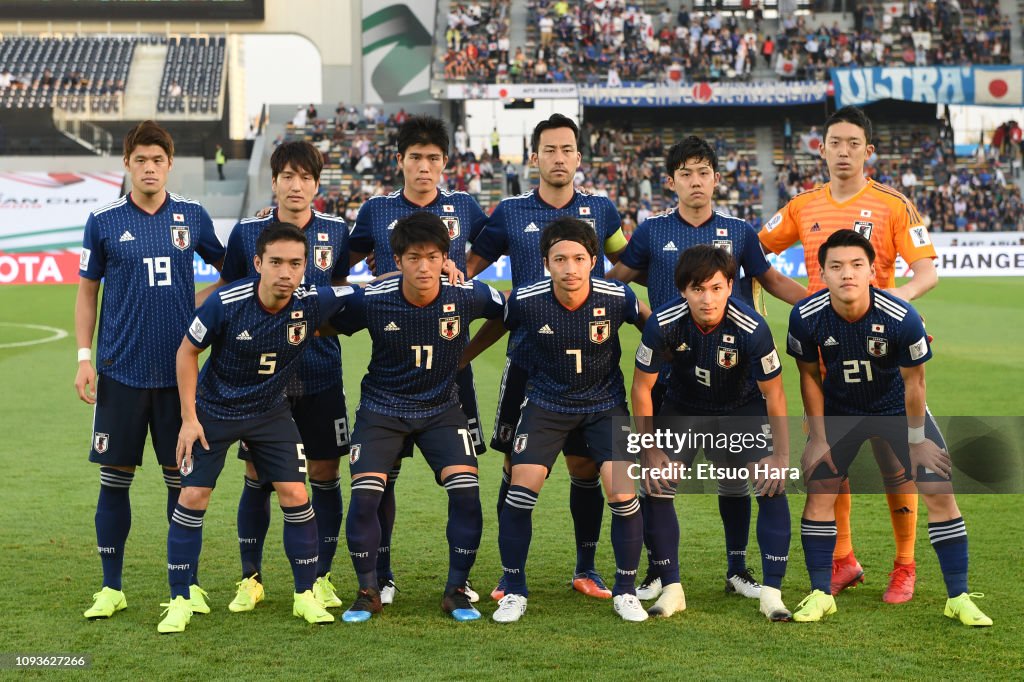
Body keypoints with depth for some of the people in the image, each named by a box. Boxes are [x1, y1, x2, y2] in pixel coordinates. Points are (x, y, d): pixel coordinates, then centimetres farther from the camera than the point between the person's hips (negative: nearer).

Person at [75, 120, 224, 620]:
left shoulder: (192, 216, 4)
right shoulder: (104, 222, 1)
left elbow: (228, 266, 18)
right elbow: (87, 292, 7)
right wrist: (84, 358, -1)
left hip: (179, 371, 1)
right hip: (120, 372, -1)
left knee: (182, 477, 5)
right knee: (115, 478, 3)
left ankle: (186, 584, 16)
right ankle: (111, 587, 14)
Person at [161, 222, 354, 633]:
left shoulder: (312, 303, -21)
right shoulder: (226, 303, -26)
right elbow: (187, 352, -11)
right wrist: (189, 418, -12)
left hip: (271, 412, 2)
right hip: (213, 410, -2)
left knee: (295, 495, -6)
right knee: (193, 497, -5)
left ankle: (305, 595, 10)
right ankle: (179, 601, 7)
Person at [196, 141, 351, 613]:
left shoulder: (335, 232, 2)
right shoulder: (246, 232, -1)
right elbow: (226, 286, 11)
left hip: (320, 376, 1)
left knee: (324, 475, 4)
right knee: (257, 477, 4)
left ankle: (321, 578, 18)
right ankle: (250, 579, 19)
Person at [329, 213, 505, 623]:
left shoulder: (467, 296, -18)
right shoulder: (372, 301, -19)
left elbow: (512, 312, 1)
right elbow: (326, 326, -1)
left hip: (441, 408, 1)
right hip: (382, 407, -1)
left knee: (466, 490, -16)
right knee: (364, 494, -15)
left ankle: (456, 590, 3)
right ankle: (368, 592, 5)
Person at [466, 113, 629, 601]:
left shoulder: (600, 210, 6)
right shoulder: (510, 212, 3)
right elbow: (467, 267, 8)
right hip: (527, 358, -1)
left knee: (585, 467, 5)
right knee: (517, 468, 0)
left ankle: (586, 569, 19)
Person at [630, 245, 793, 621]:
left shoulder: (752, 328, -32)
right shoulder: (663, 323, -28)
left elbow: (774, 395, -18)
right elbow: (642, 386, -13)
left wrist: (781, 456, -16)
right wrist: (650, 451, -13)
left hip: (742, 407, -1)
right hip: (683, 406, 1)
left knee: (773, 487, -17)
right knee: (656, 488, -10)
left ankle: (771, 591, -8)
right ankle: (671, 589, 4)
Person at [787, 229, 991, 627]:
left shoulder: (902, 318, -31)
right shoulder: (806, 317, -25)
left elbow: (913, 381, -15)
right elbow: (810, 375, -7)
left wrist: (916, 441, -7)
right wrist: (818, 437, -5)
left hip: (897, 406, -1)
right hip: (839, 410, 1)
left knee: (940, 493, -8)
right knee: (818, 493, -8)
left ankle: (959, 598, 3)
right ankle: (820, 594, 7)